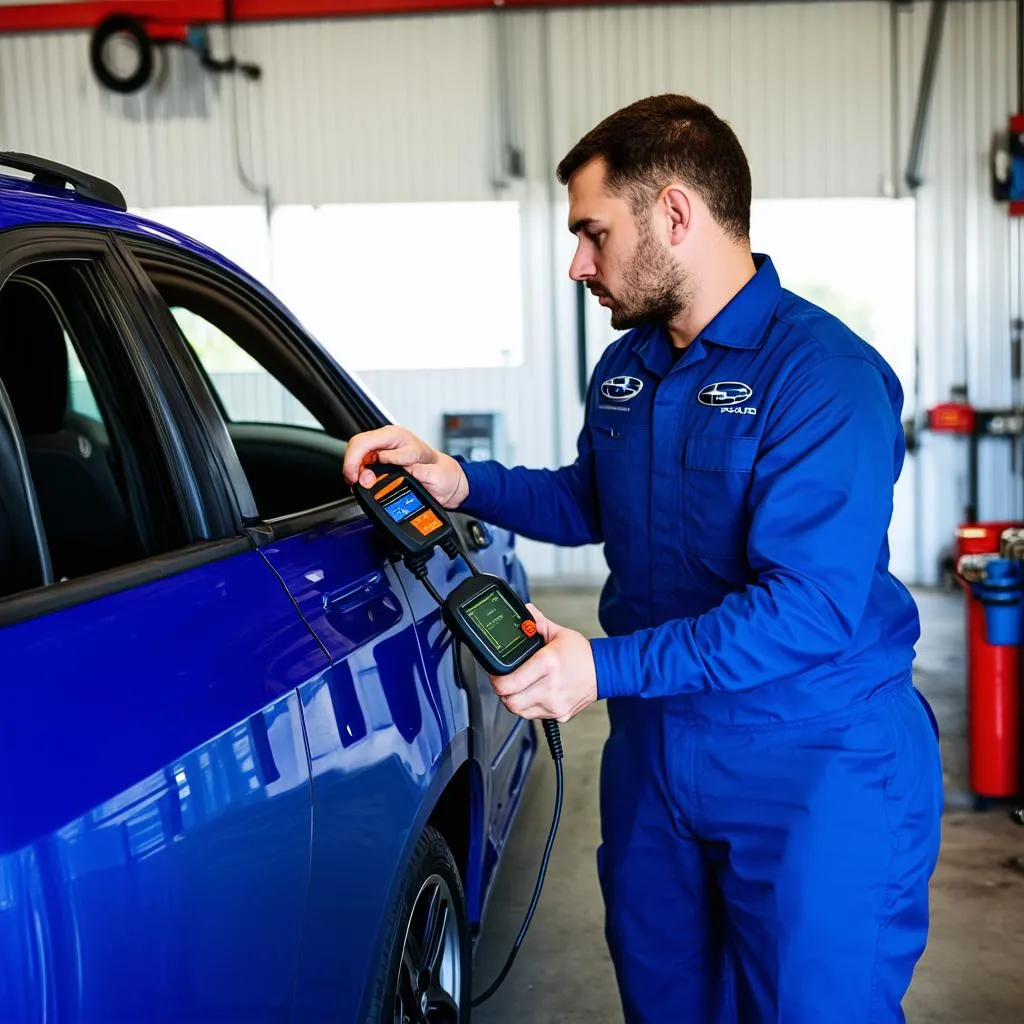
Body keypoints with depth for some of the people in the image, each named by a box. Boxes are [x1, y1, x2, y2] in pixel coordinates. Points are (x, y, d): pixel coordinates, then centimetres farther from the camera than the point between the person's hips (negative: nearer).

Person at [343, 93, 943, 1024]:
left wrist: (607, 667, -29)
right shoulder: (629, 365, 7)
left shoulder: (823, 378, -21)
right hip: (655, 752, 8)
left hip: (815, 769, -7)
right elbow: (591, 502, 21)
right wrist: (458, 482, 5)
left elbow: (811, 607, -27)